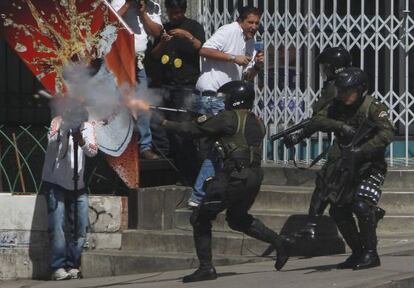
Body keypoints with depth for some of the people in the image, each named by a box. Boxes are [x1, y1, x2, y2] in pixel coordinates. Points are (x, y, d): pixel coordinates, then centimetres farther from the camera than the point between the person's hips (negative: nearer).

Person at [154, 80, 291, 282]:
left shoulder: (229, 119, -7)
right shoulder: (257, 123, 15)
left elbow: (194, 129, -5)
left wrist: (166, 124, 7)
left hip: (234, 178, -8)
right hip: (254, 178, 8)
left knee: (200, 219, 2)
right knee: (238, 219, 29)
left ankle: (206, 268, -3)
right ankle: (279, 242, 15)